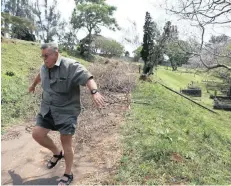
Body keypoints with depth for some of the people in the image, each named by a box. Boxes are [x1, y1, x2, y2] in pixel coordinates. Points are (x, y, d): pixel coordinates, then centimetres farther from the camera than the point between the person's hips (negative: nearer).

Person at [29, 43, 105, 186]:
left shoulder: (71, 66, -18)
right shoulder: (44, 68, 7)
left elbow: (88, 78, -30)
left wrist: (94, 92, -49)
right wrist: (33, 85, 50)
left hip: (67, 111, -7)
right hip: (47, 109, 7)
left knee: (66, 142, 0)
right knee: (37, 134, 5)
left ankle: (68, 175, 22)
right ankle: (58, 153, 31)